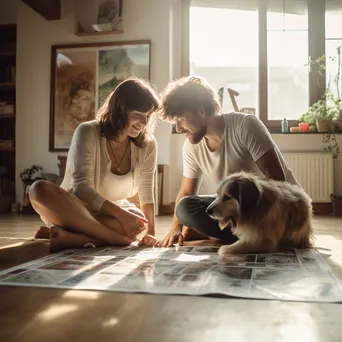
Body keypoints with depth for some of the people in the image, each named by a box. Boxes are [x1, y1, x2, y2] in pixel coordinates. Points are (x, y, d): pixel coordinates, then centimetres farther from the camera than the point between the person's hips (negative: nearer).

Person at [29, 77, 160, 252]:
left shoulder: (147, 144, -8)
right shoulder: (88, 132, -18)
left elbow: (146, 193, -6)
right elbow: (81, 186, -25)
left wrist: (149, 233, -20)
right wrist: (120, 213, -36)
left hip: (112, 215, 2)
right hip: (73, 210, -1)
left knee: (137, 223, -33)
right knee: (39, 189, -34)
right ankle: (114, 238, -37)